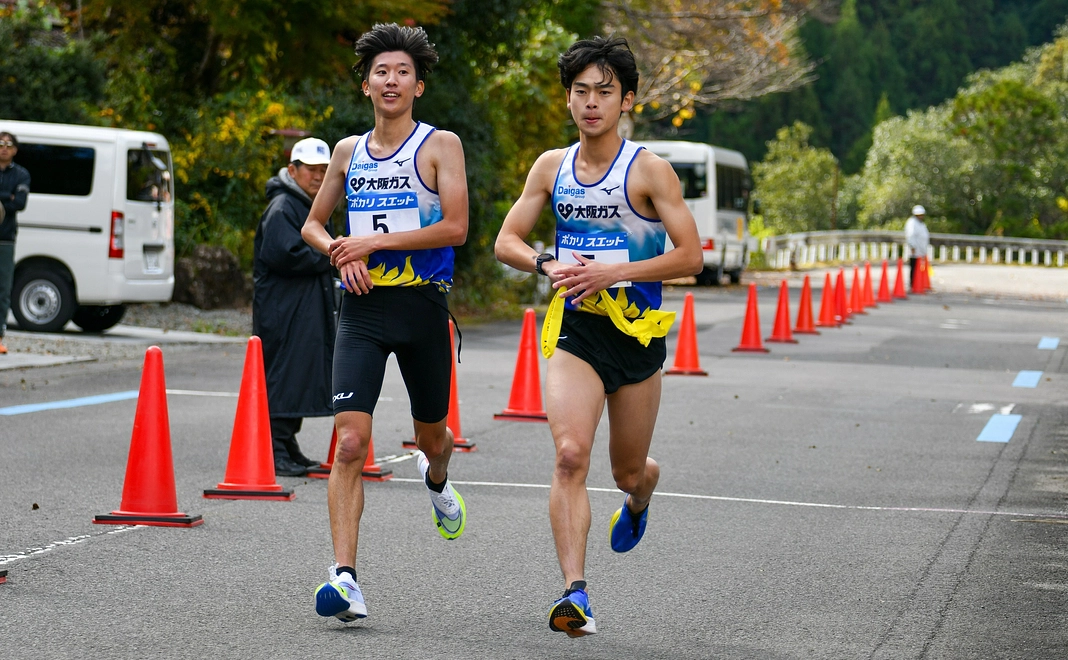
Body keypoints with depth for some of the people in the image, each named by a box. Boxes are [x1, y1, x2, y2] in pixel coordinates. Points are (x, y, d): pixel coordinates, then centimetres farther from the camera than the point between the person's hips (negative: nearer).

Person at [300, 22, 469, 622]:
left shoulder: (440, 146, -1)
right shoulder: (349, 152, 11)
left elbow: (456, 228, -12)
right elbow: (313, 224, 21)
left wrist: (376, 241, -14)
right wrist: (340, 251, -1)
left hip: (423, 305, -2)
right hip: (362, 308, 2)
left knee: (431, 435, 16)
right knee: (351, 443, -14)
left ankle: (437, 481, 56)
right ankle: (345, 578, -19)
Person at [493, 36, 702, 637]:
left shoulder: (649, 170, -7)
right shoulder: (552, 167, 5)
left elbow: (691, 255, -10)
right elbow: (506, 241, 10)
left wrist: (612, 272, -19)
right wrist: (548, 264, -11)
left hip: (637, 333, -1)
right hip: (575, 331, 1)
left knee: (629, 472, 13)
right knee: (570, 455, -20)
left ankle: (639, 498, 53)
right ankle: (576, 592, -22)